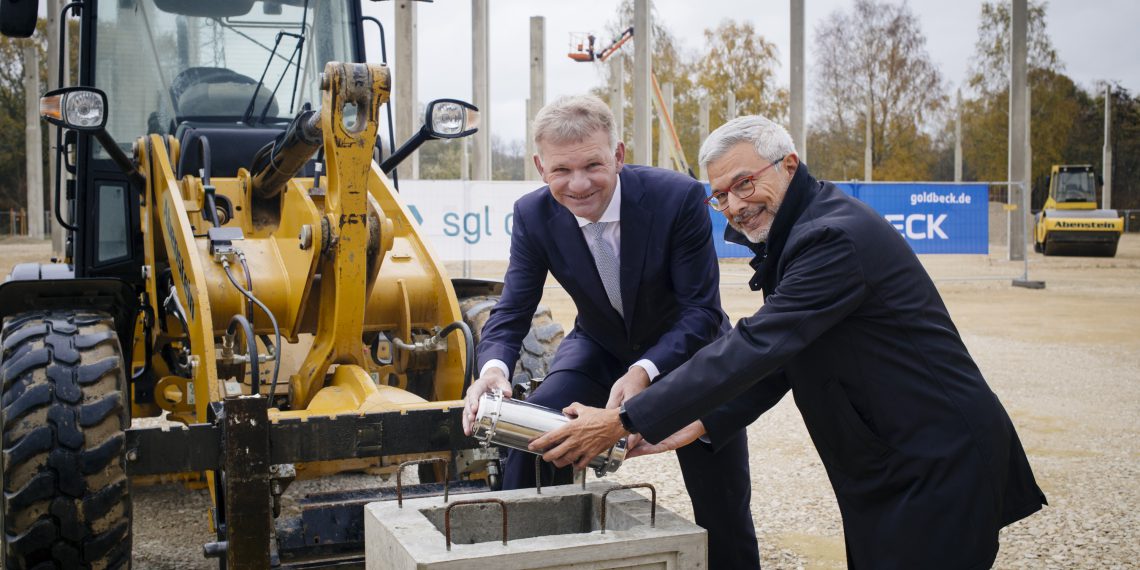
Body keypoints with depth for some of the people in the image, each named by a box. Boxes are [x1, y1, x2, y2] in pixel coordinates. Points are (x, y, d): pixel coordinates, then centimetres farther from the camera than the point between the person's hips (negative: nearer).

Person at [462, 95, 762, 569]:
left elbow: (701, 311, -27)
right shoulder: (533, 215, -20)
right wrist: (493, 367, -40)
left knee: (723, 508, 4)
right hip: (600, 348, 2)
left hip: (684, 349, -2)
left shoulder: (678, 197, -29)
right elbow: (512, 312, -17)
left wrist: (645, 372, -43)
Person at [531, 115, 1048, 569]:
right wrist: (703, 424, -1)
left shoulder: (835, 236, -24)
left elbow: (756, 346, -30)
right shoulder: (793, 235, 8)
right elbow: (778, 360, 11)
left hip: (941, 462, -9)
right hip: (888, 461, 9)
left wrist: (624, 422, -29)